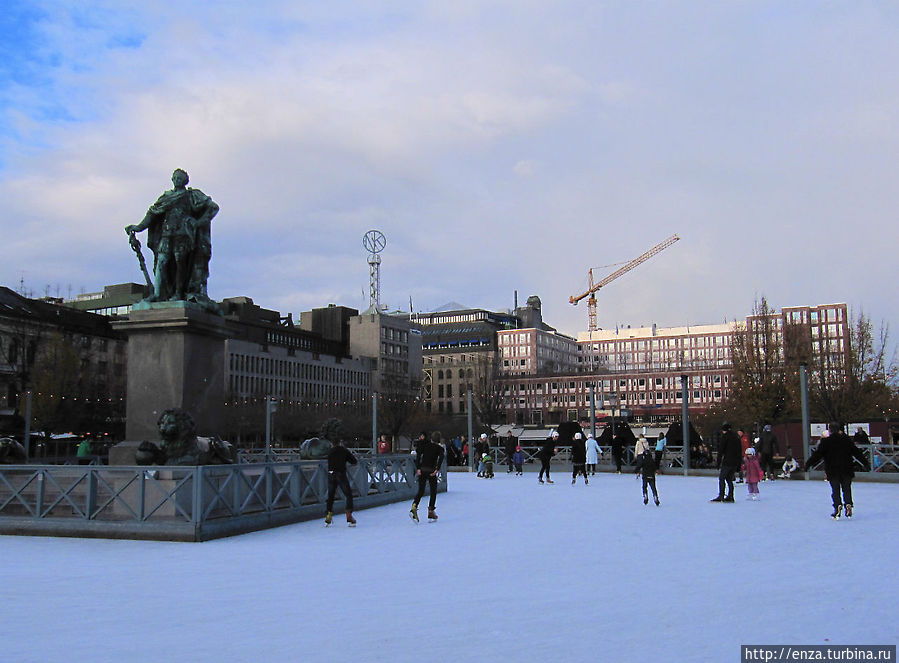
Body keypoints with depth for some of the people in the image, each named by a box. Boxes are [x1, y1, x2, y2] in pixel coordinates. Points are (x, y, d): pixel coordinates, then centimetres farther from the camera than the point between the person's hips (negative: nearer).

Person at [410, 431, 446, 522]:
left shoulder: (424, 443, 6)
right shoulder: (439, 447, -1)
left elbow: (418, 455, -3)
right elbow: (441, 458, -18)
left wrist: (418, 468, -6)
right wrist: (437, 469, -19)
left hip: (422, 470, 2)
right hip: (431, 470, -2)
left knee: (420, 491, 8)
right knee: (433, 492, 12)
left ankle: (414, 507, -15)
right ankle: (431, 512, 9)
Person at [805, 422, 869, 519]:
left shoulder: (825, 441, -5)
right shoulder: (847, 439, 4)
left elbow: (817, 454, -5)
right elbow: (857, 452, 10)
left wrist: (808, 464, 1)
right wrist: (865, 463, 19)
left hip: (832, 470, -2)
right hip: (846, 470, 2)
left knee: (835, 490, 3)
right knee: (847, 489, 11)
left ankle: (838, 506, -13)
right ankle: (848, 504, -7)